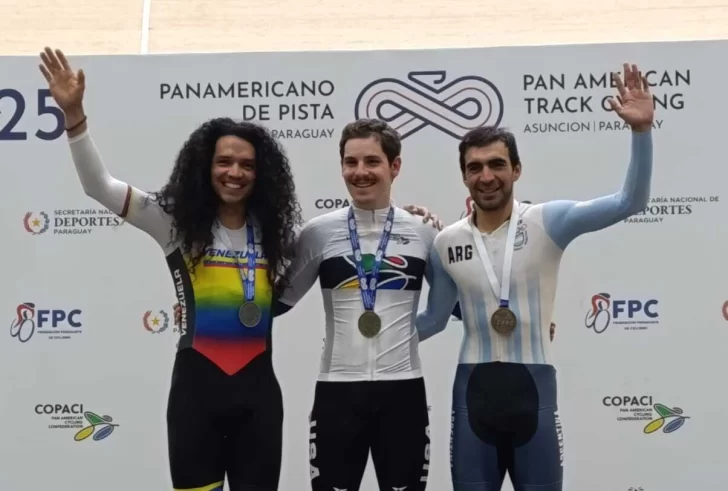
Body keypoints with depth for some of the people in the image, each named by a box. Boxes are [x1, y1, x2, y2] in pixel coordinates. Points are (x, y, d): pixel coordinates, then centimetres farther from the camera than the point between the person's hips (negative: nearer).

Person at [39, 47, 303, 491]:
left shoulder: (273, 230, 3)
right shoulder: (177, 223, -4)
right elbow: (100, 186, -11)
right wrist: (74, 114, -22)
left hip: (257, 391, 2)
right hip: (196, 387, -2)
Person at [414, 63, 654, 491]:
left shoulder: (546, 222, -6)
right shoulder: (446, 242, 2)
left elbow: (630, 201, -16)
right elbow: (435, 319, 13)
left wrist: (642, 130, -27)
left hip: (533, 384, -2)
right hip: (474, 387, 2)